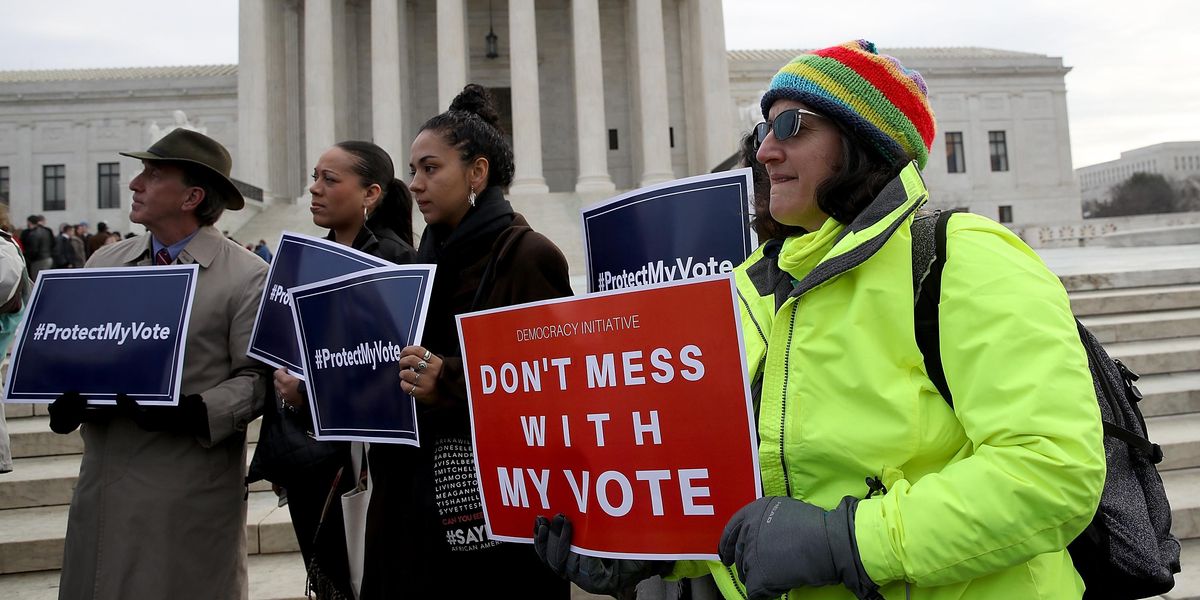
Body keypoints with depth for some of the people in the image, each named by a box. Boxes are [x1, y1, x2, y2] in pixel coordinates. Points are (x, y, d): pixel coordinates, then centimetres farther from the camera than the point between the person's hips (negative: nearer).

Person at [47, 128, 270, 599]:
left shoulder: (247, 277, -7)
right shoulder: (104, 263, 11)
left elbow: (258, 378, -11)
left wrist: (195, 411, -24)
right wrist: (64, 400, -5)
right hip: (103, 482, 5)